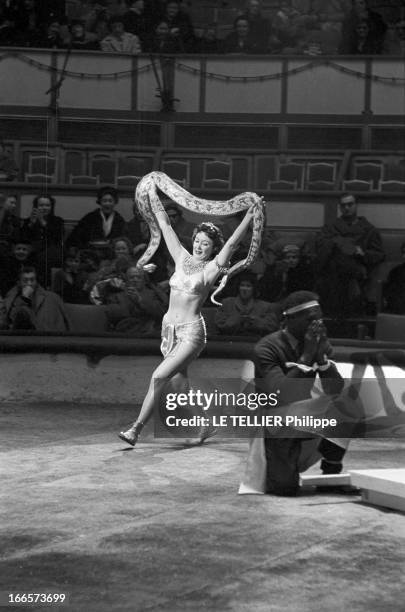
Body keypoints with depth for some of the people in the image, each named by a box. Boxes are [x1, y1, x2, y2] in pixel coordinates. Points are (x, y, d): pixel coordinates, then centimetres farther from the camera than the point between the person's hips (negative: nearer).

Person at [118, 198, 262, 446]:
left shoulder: (212, 267, -3)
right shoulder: (183, 259, 10)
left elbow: (232, 243, -13)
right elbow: (167, 228, 17)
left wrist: (249, 218, -20)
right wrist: (157, 206, 21)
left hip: (191, 331, -7)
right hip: (170, 326, 7)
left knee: (159, 377, -17)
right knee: (180, 382, 14)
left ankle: (136, 429, -16)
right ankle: (203, 426, 30)